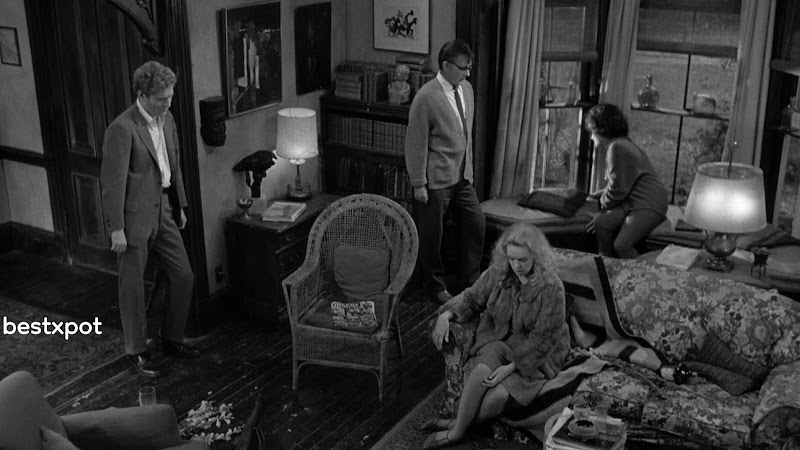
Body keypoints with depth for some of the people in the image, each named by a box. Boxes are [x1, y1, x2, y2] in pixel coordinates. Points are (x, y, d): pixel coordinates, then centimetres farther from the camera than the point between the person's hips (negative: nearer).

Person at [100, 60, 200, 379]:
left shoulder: (166, 119, 5)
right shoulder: (122, 129, -20)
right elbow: (112, 181, -19)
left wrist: (180, 206, 19)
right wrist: (116, 229, -18)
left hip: (163, 212, 8)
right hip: (135, 218, -7)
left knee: (183, 276, 12)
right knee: (133, 288, 6)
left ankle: (172, 338, 30)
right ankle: (136, 351, 22)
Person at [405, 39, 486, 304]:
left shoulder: (466, 89, 4)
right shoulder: (426, 98, -19)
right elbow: (416, 144, -16)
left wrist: (469, 168, 17)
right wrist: (418, 185, -15)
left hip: (462, 176, 7)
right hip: (436, 180, -7)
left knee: (476, 222, 12)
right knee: (431, 235, 6)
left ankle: (470, 276, 30)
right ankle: (435, 286, 25)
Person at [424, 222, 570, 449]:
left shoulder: (551, 288, -21)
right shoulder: (499, 272, -6)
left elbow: (543, 339, -18)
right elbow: (472, 298, 7)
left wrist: (511, 367, -24)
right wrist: (446, 315, -13)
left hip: (535, 356, -4)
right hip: (498, 340, 4)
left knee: (498, 395, -27)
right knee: (482, 370, -30)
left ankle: (458, 428, -3)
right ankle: (461, 421, -10)